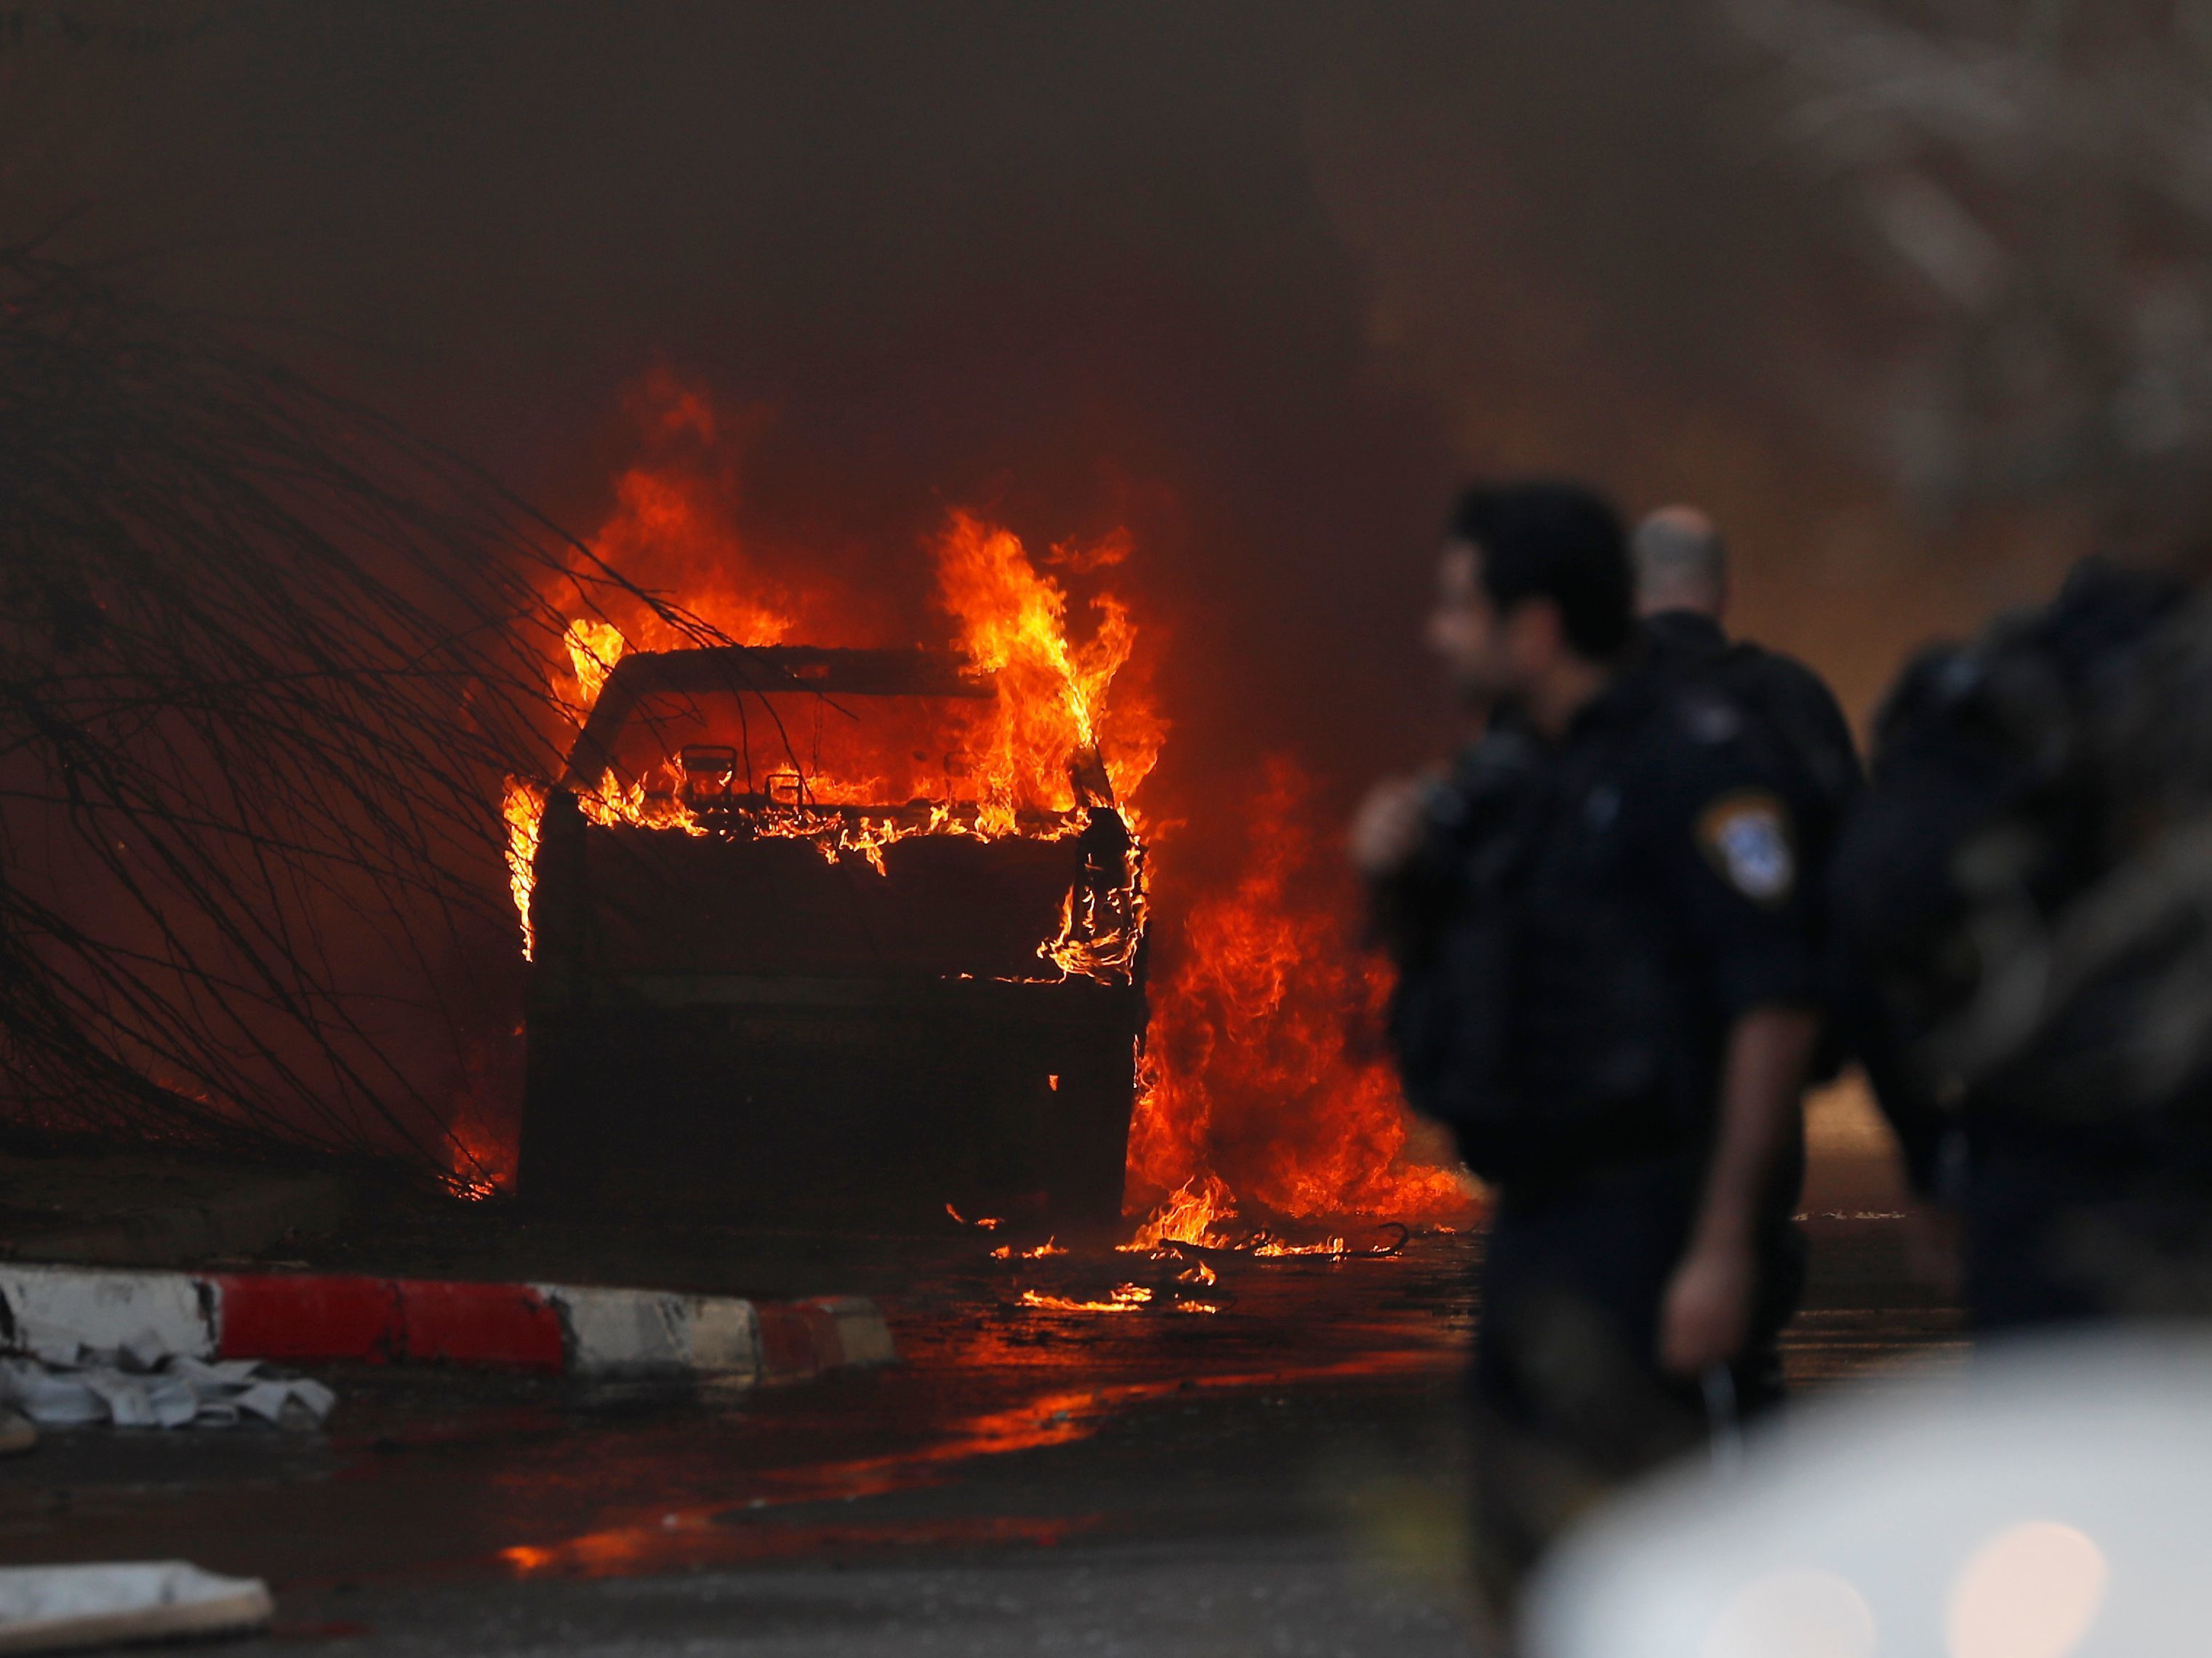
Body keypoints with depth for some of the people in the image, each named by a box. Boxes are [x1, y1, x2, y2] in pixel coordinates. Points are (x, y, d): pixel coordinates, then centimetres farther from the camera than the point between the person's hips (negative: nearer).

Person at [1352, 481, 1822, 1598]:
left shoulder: (1692, 762, -13)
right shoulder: (1506, 768, 13)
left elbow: (1776, 1010, -19)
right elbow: (1425, 958, 27)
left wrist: (1725, 1246, -23)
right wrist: (1391, 876, 3)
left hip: (1651, 1228, -9)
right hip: (1539, 1214, 9)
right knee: (1530, 1576, 11)